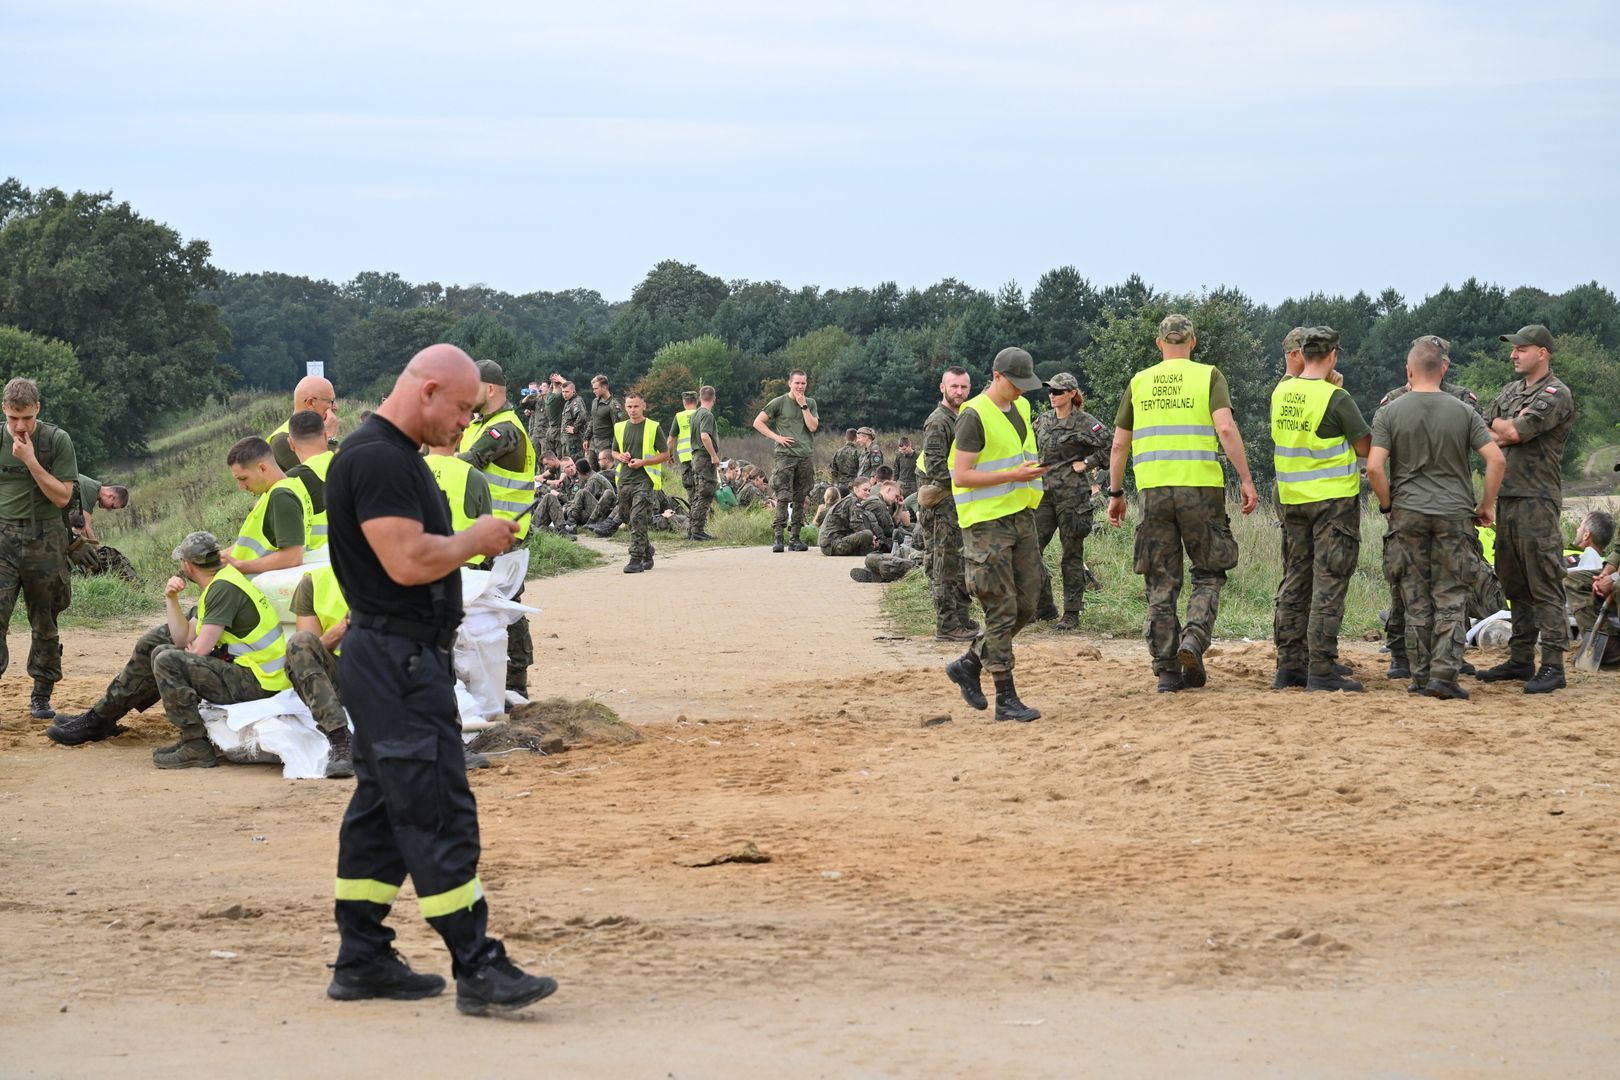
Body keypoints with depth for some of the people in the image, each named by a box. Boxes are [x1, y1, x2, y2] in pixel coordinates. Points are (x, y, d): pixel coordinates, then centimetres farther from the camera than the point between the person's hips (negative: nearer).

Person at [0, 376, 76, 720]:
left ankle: (41, 697, 16)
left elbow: (62, 496, -8)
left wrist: (31, 460, -16)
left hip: (44, 539, -1)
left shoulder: (57, 440, -4)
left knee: (44, 623, 6)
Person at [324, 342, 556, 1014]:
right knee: (437, 812, -10)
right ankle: (478, 970, -11)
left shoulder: (396, 455, 17)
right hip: (398, 662, -11)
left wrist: (474, 543, 12)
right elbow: (407, 561, -24)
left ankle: (361, 960, 19)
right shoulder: (378, 458, -17)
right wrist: (476, 541, -11)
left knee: (384, 807, 13)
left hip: (396, 659, 11)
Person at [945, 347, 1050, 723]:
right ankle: (1006, 699, -4)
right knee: (1002, 611, -8)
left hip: (1021, 517, 8)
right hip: (987, 523, -8)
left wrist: (1032, 469, 11)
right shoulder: (975, 416, -13)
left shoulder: (1020, 408, 14)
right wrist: (1013, 475, -22)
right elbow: (961, 476, -16)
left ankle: (968, 664, 24)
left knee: (1025, 607, 8)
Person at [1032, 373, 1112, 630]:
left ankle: (1072, 614, 8)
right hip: (1043, 492, 6)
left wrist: (1086, 463, -10)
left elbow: (1111, 445, -12)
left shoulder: (1084, 422, -7)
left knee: (1072, 555, 1)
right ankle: (1043, 607, 11)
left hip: (1072, 494, -6)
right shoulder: (1043, 420, 11)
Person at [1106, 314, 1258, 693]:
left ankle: (1167, 670, 6)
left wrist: (1116, 493, 19)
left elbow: (1119, 444, 11)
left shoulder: (1139, 382, 10)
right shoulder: (1208, 376, 1)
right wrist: (1246, 480, -9)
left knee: (1161, 584, 7)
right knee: (1209, 573, 12)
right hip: (1201, 489, -2)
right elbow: (1226, 428, -12)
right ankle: (1194, 639, -11)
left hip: (1153, 490, 2)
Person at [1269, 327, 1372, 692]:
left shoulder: (1281, 392, 2)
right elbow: (1366, 447, -9)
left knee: (1294, 581, 13)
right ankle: (1321, 670, -6)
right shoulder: (1336, 398, -16)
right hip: (1333, 498, -6)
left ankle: (1289, 665, 15)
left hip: (1290, 498, 6)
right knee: (1329, 584, -4)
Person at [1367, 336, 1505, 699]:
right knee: (1451, 598, 3)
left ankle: (1421, 675, 9)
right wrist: (1486, 504, 6)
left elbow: (1374, 467, -11)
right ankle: (1444, 675, -6)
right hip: (1454, 513, 0)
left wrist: (1387, 504, 4)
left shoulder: (1389, 413, -3)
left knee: (1417, 600, 7)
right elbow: (1496, 459, -6)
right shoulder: (1463, 412, 0)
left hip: (1408, 514, 0)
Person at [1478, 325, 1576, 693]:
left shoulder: (1555, 395, -8)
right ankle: (1521, 660, 19)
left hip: (1537, 500, -9)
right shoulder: (1511, 391, 18)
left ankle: (1552, 666, -10)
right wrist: (1510, 430, -5)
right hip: (1507, 497, 9)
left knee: (1544, 586, -9)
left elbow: (1512, 433, -16)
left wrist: (1499, 427, 3)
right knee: (1514, 584, 12)